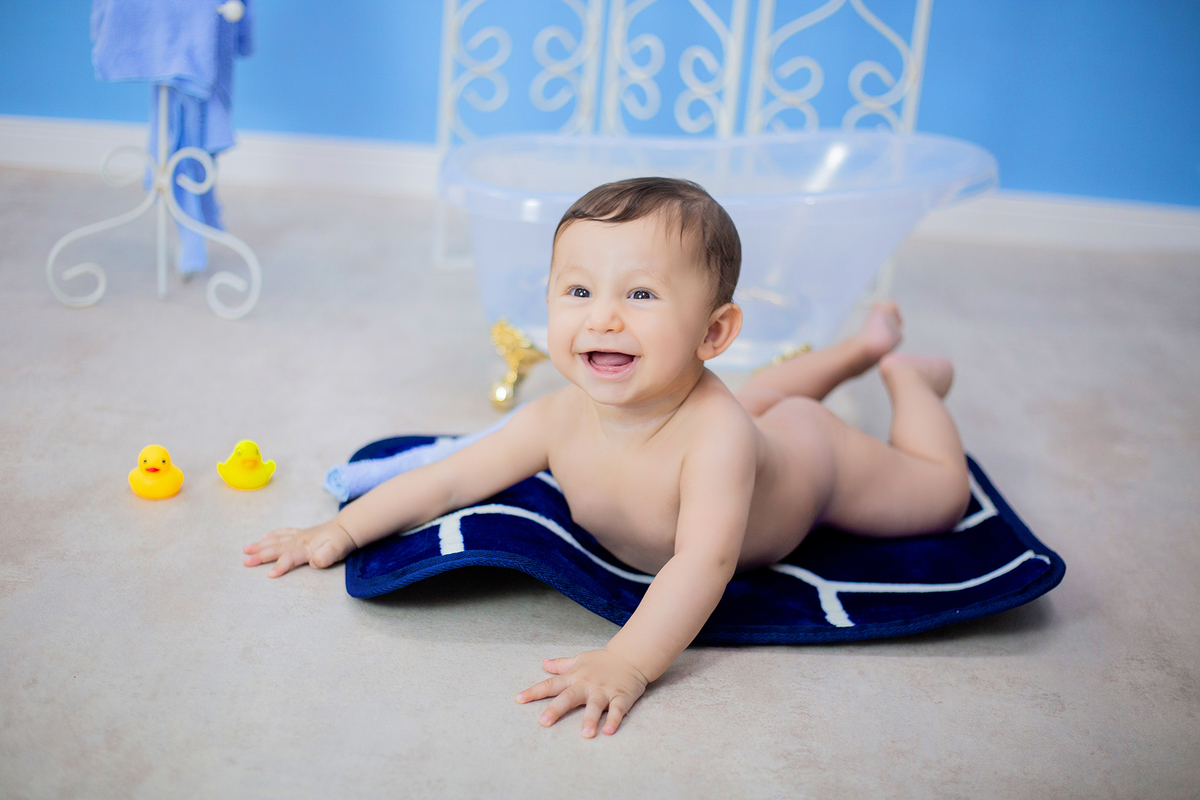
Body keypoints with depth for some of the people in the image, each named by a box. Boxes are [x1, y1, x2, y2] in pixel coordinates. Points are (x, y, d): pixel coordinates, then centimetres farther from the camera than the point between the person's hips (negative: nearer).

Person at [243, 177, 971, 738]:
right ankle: (862, 346, 57)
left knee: (941, 491, 17)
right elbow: (449, 481, -25)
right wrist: (344, 529, -29)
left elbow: (706, 561, -62)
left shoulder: (711, 431, -52)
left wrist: (626, 662, -73)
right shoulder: (561, 419, -35)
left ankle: (902, 371, 40)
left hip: (806, 457, -4)